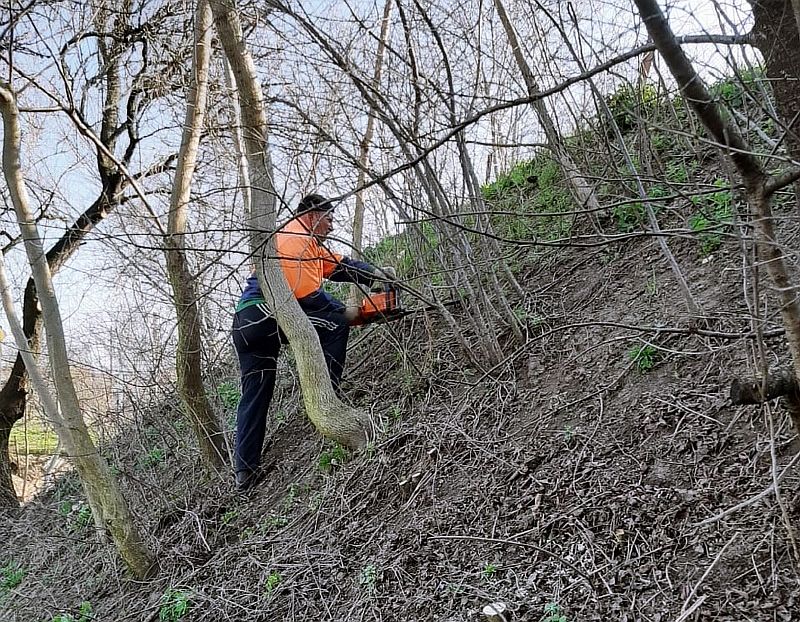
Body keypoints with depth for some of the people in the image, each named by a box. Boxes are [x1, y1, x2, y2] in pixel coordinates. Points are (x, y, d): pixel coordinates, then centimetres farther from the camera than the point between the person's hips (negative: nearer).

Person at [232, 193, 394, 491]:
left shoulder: (309, 244, 26)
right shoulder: (293, 238, -6)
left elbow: (339, 265, 23)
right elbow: (306, 292, -15)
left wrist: (375, 273, 12)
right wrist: (343, 311, -5)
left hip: (245, 325, 10)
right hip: (264, 313, -10)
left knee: (254, 396, 8)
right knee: (335, 324, -4)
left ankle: (244, 472, 8)